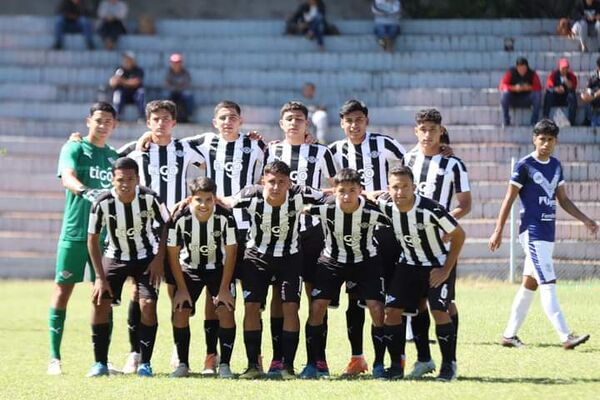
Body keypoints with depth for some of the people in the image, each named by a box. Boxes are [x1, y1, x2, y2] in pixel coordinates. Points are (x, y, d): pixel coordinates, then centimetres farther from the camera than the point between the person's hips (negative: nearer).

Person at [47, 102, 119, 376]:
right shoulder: (74, 148, -1)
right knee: (63, 289, -3)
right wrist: (85, 191, -39)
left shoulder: (114, 156, 15)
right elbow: (67, 177, -20)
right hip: (74, 232, -5)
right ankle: (55, 358, 0)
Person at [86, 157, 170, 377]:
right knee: (100, 303, -12)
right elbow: (92, 239, -11)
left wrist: (159, 259, -11)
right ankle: (100, 363, 1)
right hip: (115, 257, 1)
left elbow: (166, 225, -5)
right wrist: (100, 277, -13)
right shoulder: (103, 203, -23)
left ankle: (145, 363, -3)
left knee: (148, 305, -16)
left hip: (146, 257, -1)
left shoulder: (149, 198, -23)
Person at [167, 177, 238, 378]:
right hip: (189, 269, 1)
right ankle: (183, 364, 4)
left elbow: (230, 253, -15)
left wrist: (224, 288, -14)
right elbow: (173, 254, -12)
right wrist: (182, 288, -11)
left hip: (219, 269, -1)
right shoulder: (180, 219, -24)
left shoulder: (225, 218, -26)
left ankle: (224, 365, -5)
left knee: (226, 312, -15)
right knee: (180, 312, -10)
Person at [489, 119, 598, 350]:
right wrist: (498, 231, -7)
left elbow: (563, 199, 18)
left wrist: (585, 220, 9)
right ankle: (566, 337, -19)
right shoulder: (524, 165, -8)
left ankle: (509, 335, 18)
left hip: (548, 233, 8)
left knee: (530, 284, 11)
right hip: (532, 233, -8)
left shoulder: (555, 165, 12)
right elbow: (509, 199, -6)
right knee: (548, 284, -13)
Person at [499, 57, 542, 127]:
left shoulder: (532, 74, -6)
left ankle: (534, 122, -22)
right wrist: (514, 88, -33)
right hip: (513, 99, -1)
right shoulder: (511, 72, -10)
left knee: (537, 94, -27)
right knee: (505, 94, -32)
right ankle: (506, 123, -24)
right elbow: (502, 86, -18)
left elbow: (538, 87, -13)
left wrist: (529, 88, -31)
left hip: (526, 100, 1)